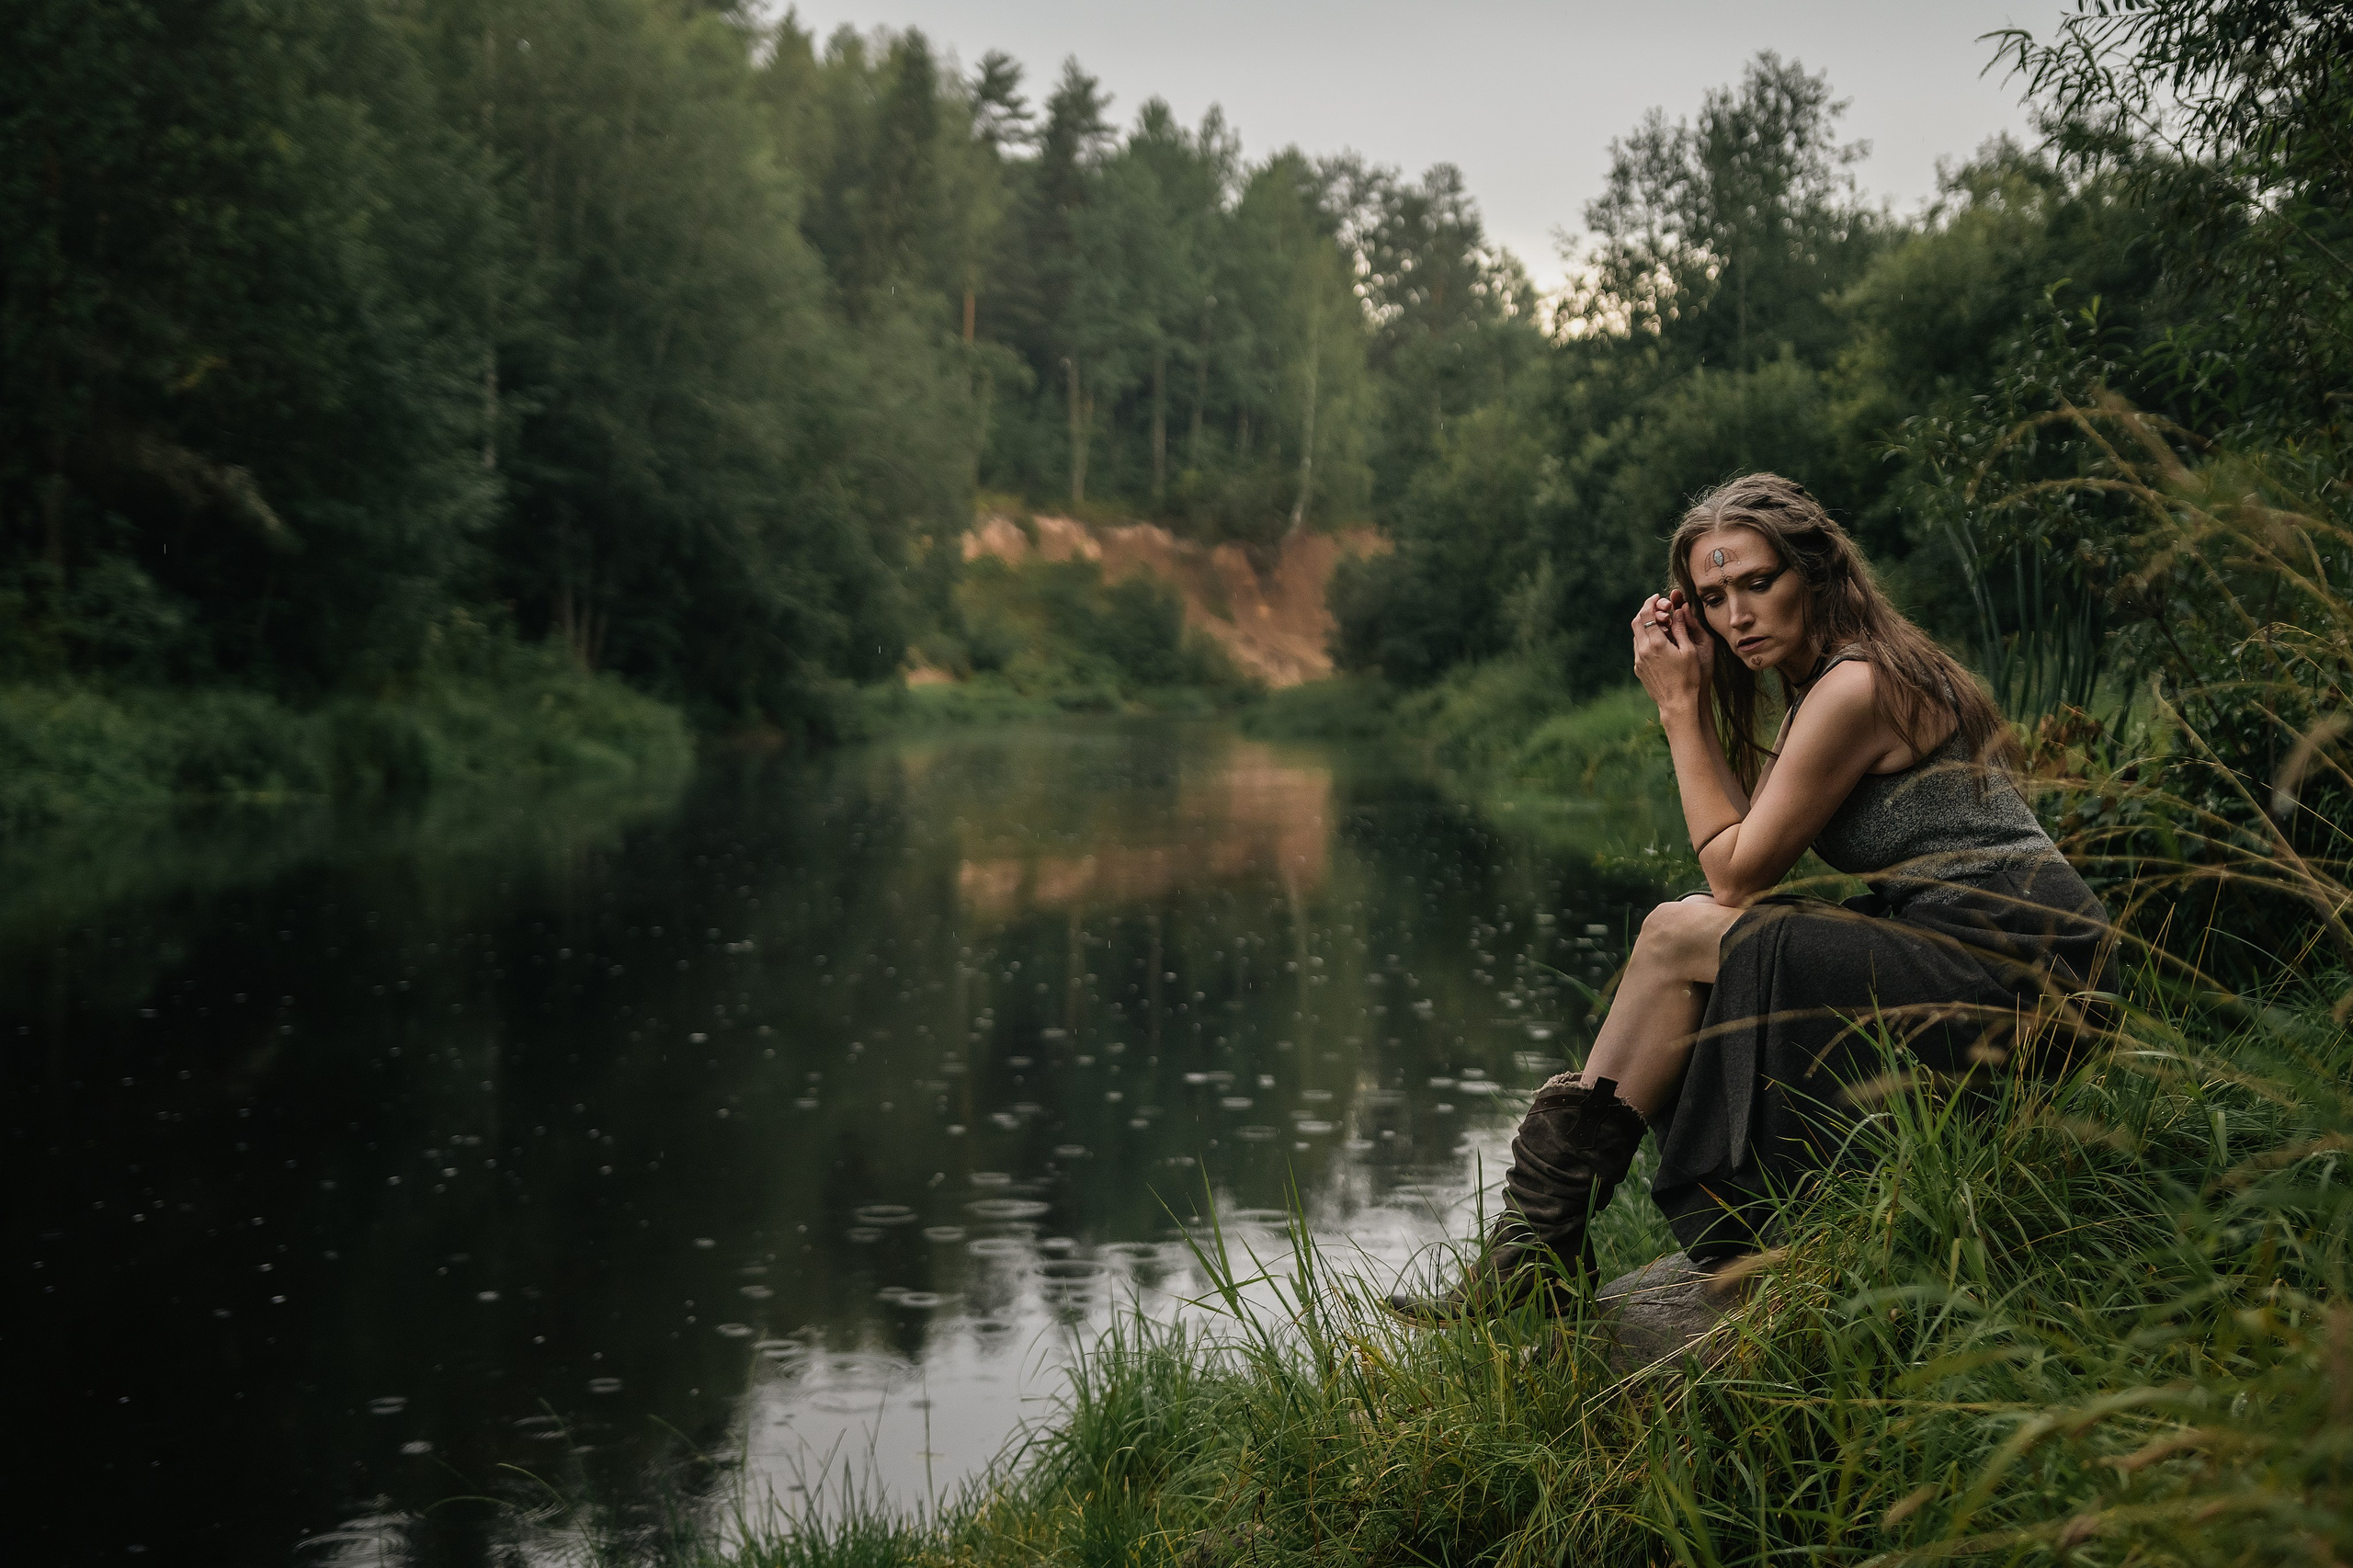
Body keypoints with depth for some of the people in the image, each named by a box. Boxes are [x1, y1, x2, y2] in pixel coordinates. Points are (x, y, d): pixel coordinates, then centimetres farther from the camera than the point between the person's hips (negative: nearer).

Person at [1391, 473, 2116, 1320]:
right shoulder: (1819, 685, 15)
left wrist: (1681, 708, -7)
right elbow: (1748, 849, 8)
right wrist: (1691, 698, 4)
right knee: (1697, 939, 8)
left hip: (2019, 977, -10)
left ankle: (1543, 1226, -1)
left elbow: (1737, 873, -11)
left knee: (1678, 938, -10)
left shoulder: (1855, 687, -15)